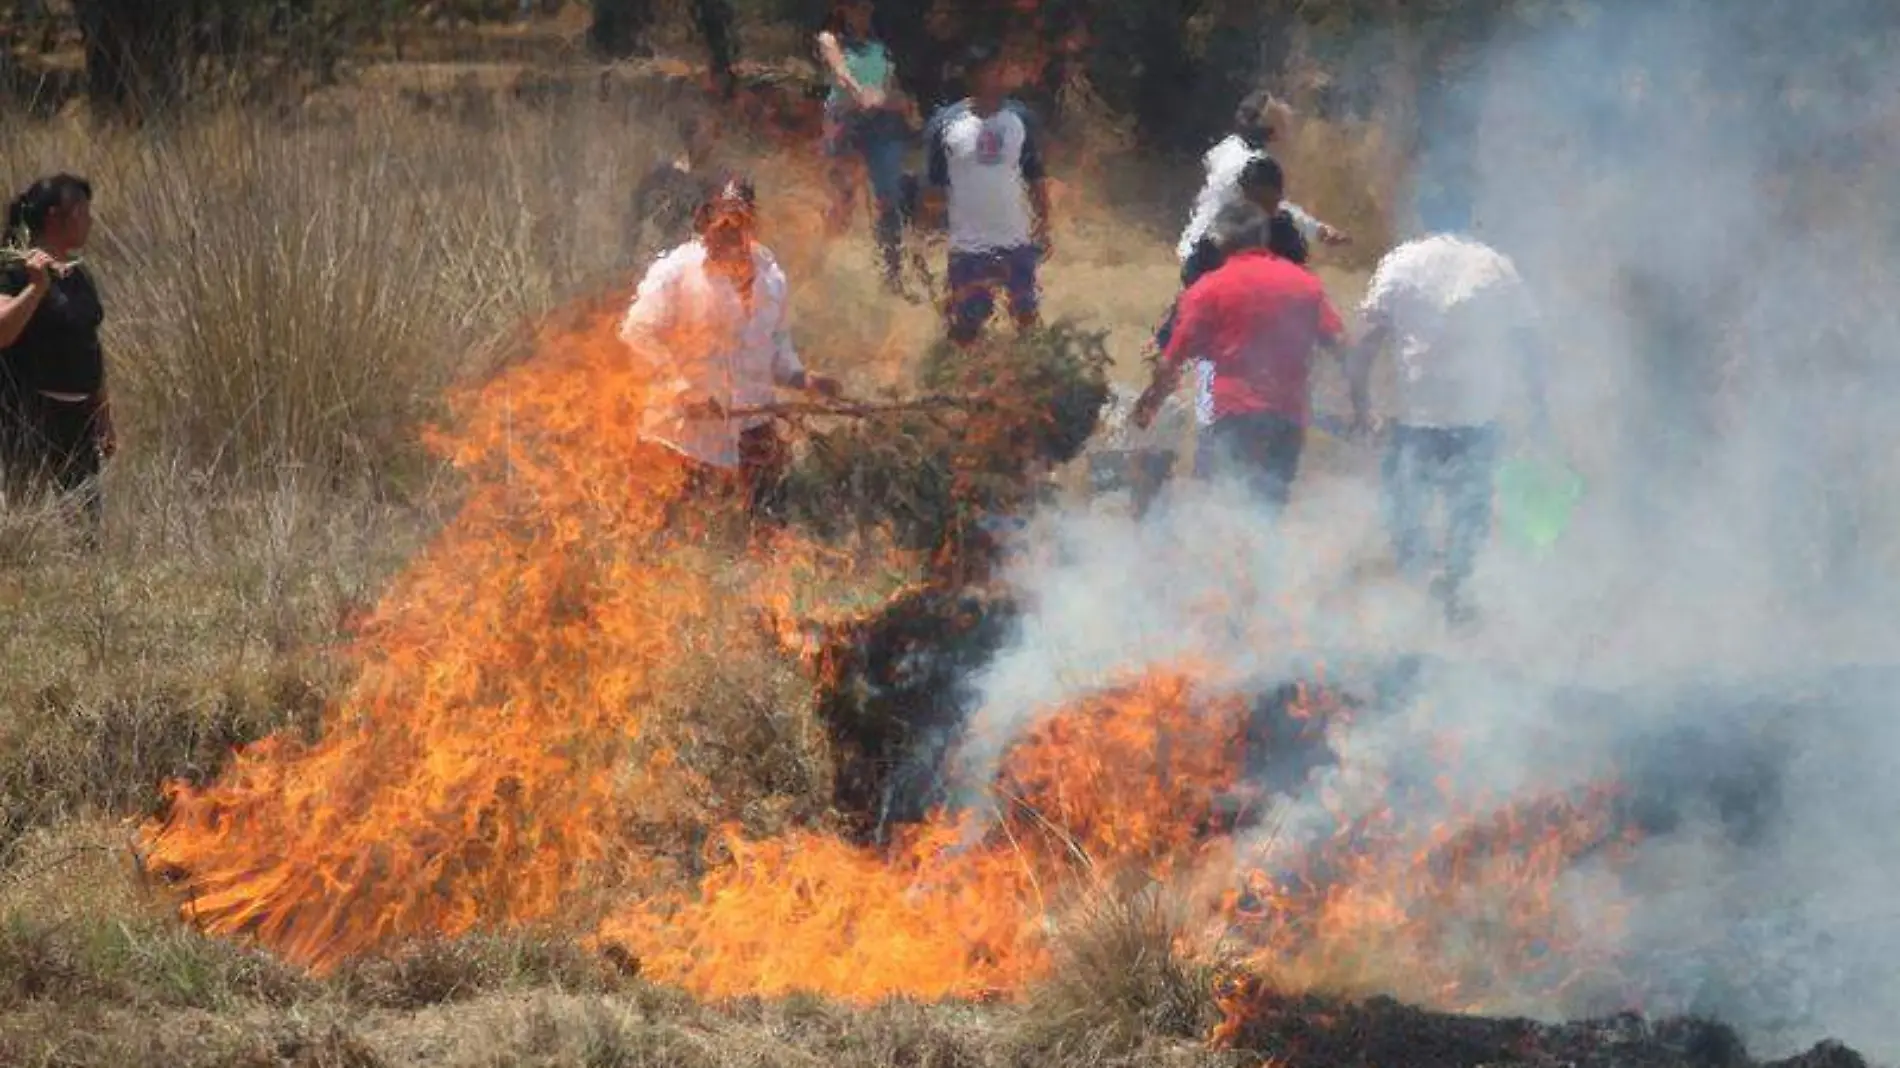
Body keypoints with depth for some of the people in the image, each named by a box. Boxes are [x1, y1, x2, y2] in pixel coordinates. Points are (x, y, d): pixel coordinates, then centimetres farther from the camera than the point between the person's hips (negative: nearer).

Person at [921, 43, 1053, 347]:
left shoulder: (1021, 119, -3)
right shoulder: (946, 123, -9)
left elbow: (1036, 177, 6)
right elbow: (935, 185, -2)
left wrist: (1044, 227, 5)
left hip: (1017, 241, 2)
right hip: (968, 244, -2)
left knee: (1028, 316, 12)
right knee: (966, 327, 4)